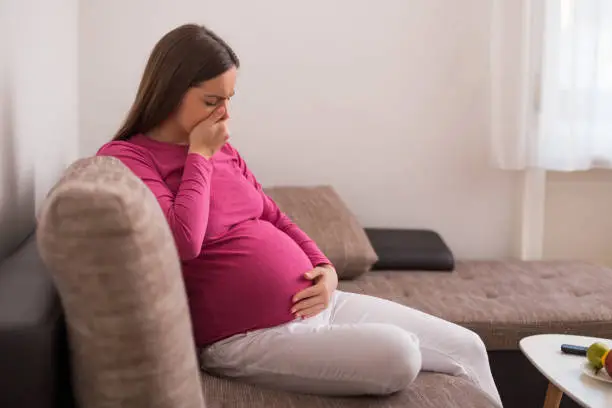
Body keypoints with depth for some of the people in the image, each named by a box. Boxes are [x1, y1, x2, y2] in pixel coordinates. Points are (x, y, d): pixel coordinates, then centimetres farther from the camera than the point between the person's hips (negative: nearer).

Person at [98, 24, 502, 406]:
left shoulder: (222, 150, 13)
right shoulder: (125, 158, -8)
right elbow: (183, 240, -25)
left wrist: (326, 269, 3)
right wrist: (199, 155, -11)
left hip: (316, 303, 8)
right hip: (249, 336, -8)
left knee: (467, 346, 4)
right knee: (397, 355, -29)